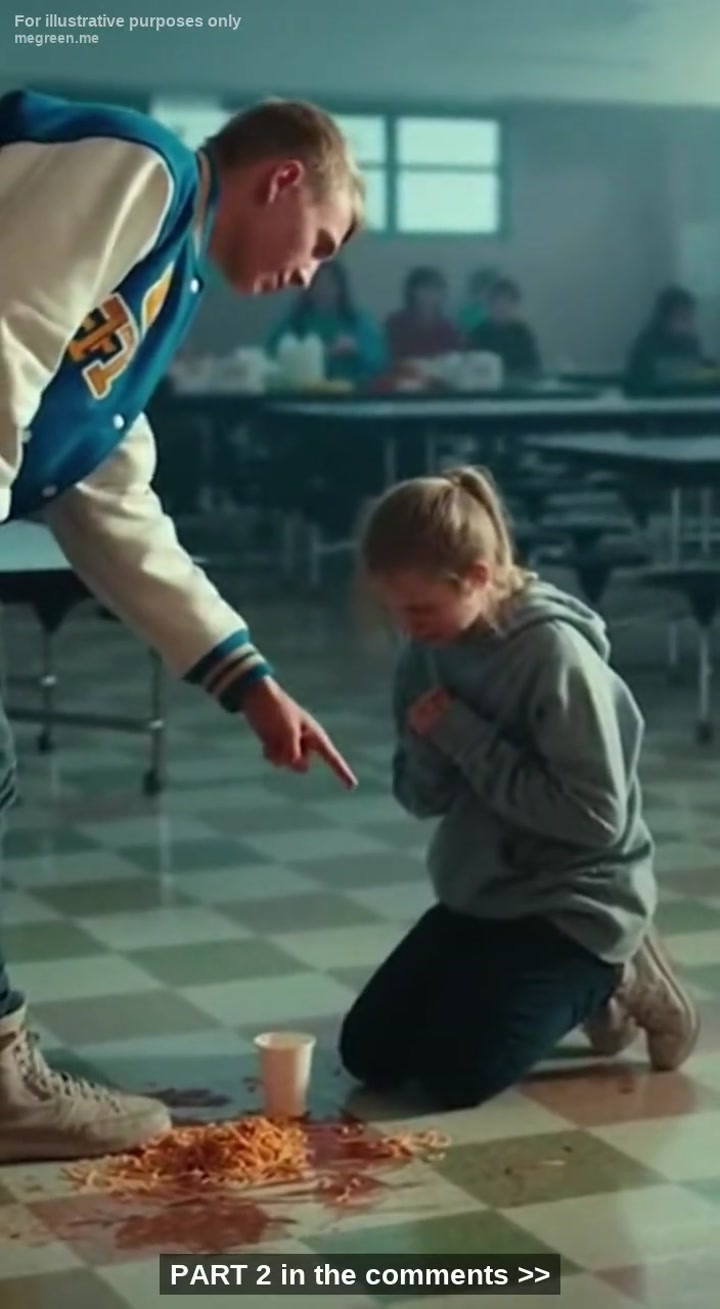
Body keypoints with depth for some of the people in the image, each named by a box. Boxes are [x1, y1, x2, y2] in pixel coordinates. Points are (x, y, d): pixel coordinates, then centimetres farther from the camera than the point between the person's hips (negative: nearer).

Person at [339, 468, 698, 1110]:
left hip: (576, 902, -8)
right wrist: (431, 745, -20)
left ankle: (611, 981, 7)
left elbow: (597, 814, -26)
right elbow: (422, 799, 5)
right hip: (478, 895, 8)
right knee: (369, 1054, 5)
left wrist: (466, 739, -24)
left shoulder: (554, 652, -23)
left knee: (454, 1073, -18)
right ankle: (581, 986, 19)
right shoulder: (428, 655, -2)